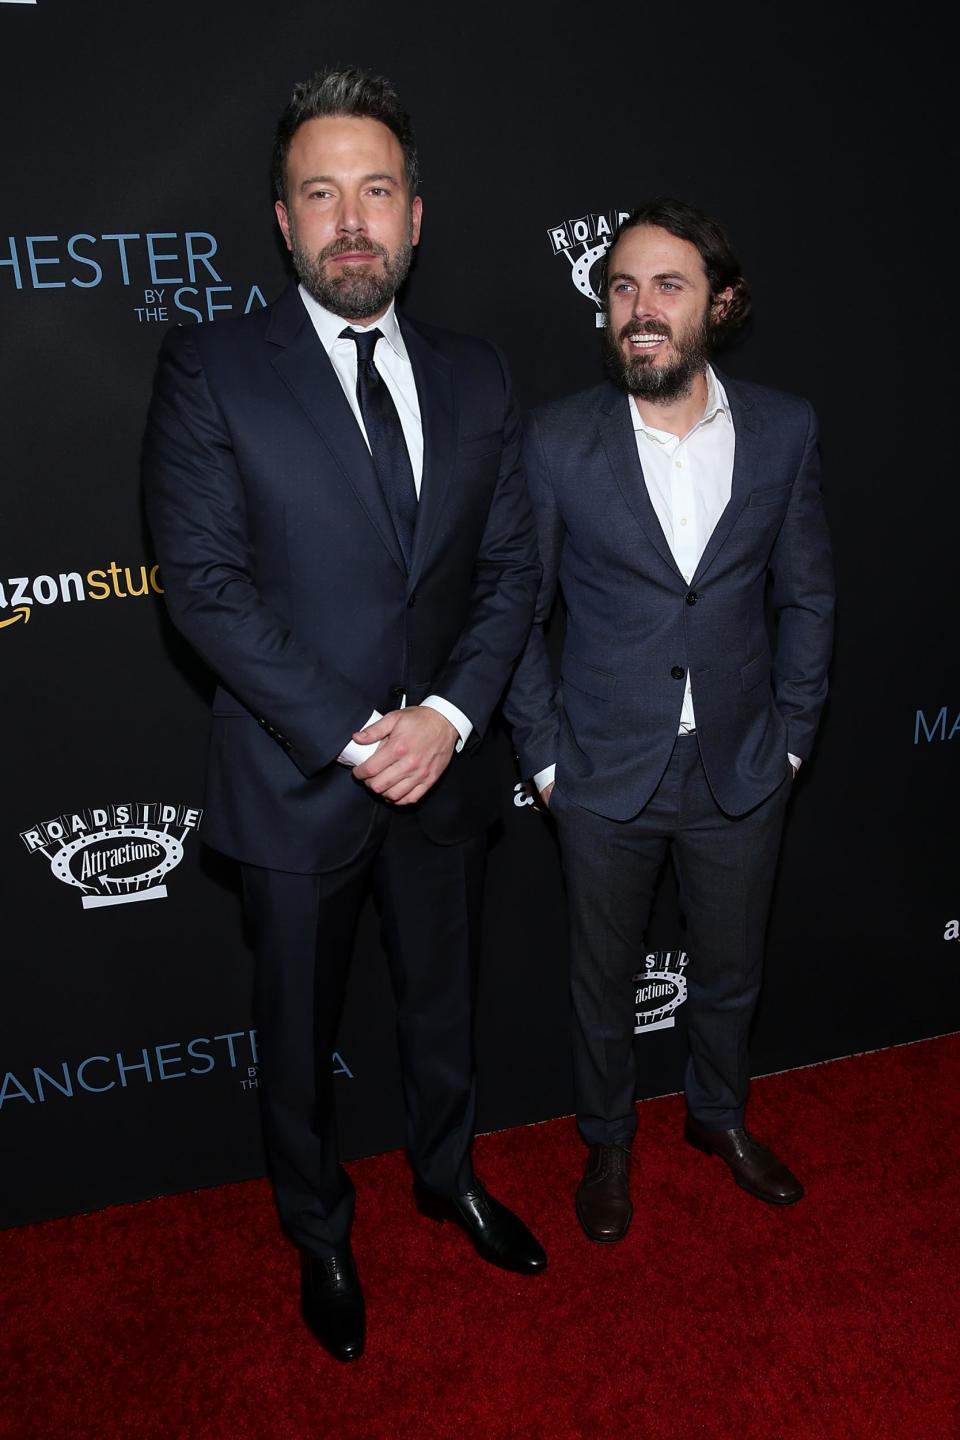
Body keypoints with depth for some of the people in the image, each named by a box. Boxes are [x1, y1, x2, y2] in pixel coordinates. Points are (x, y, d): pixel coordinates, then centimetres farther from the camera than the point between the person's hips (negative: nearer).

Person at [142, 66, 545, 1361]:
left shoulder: (477, 379, 4)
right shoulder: (210, 369, -9)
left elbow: (511, 565, 2)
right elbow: (205, 584, -14)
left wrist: (449, 713, -13)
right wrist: (349, 737, -18)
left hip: (444, 768, 4)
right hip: (299, 780, -3)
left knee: (443, 1000, 23)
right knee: (300, 1034, 17)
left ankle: (446, 1173, 52)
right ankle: (320, 1232, 44)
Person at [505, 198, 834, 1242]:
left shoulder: (783, 429, -4)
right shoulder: (557, 439, -10)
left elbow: (806, 595, 4)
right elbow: (517, 611, -5)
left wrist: (791, 736, 2)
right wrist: (544, 755, -6)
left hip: (742, 770, 2)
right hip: (606, 775, -2)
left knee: (731, 972, 22)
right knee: (604, 979, 17)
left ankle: (719, 1114, 51)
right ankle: (607, 1139, 45)